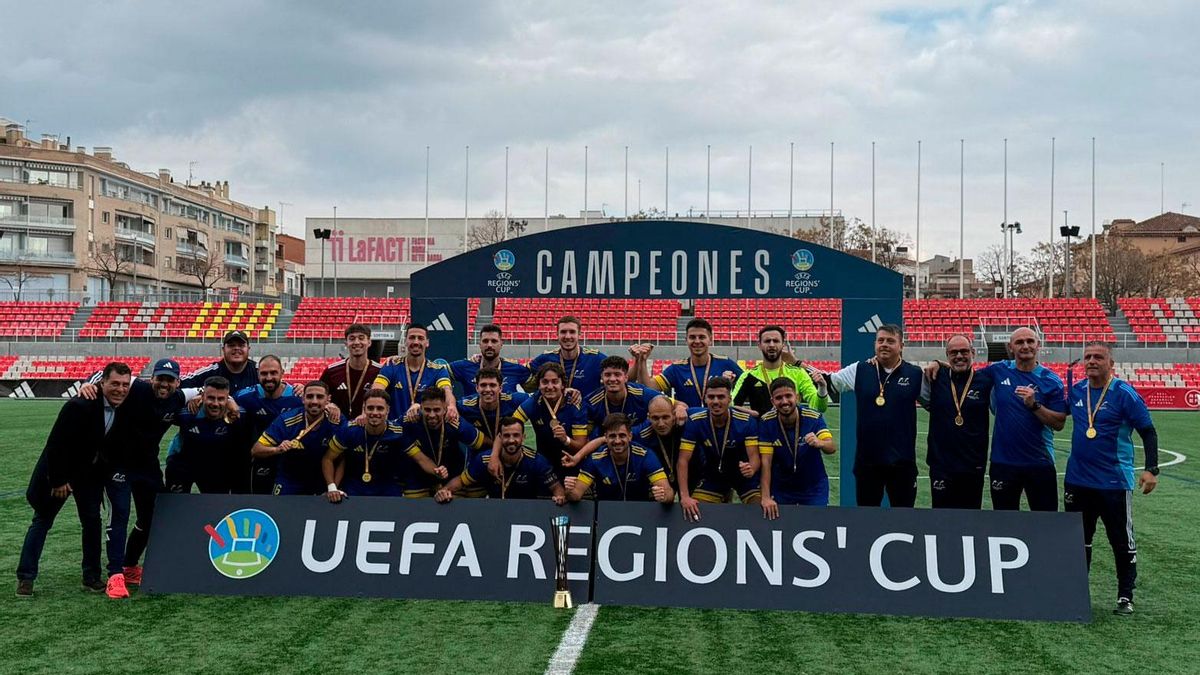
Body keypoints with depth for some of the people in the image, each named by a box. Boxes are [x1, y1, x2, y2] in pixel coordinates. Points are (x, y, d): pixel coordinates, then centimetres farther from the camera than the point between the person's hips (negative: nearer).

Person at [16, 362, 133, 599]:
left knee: (92, 520, 4)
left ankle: (92, 577, 13)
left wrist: (112, 472, -4)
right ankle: (25, 578, 9)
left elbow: (121, 444, 2)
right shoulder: (79, 406, -30)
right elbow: (55, 444, -24)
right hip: (60, 469, -5)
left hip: (91, 471, 5)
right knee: (42, 520, 2)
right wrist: (58, 481, -18)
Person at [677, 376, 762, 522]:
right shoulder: (694, 421, -21)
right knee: (694, 511, -8)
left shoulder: (746, 421, -22)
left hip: (742, 472, -1)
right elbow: (683, 460, -22)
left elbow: (754, 456, -23)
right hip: (712, 475, 1)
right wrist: (685, 497, -32)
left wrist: (751, 469, -48)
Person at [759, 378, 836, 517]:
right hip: (780, 487, 0)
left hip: (814, 486, 0)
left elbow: (832, 448, -28)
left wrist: (819, 443, -52)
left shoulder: (813, 417, -18)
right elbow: (766, 462, -17)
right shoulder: (766, 421, -16)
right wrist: (766, 498, -24)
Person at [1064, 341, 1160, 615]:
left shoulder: (1124, 394, -10)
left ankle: (1125, 597, 19)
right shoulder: (1076, 391, 5)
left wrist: (1151, 469, -17)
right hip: (1077, 480, 5)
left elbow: (1148, 431, -8)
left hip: (1114, 482, -5)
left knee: (1122, 542, 5)